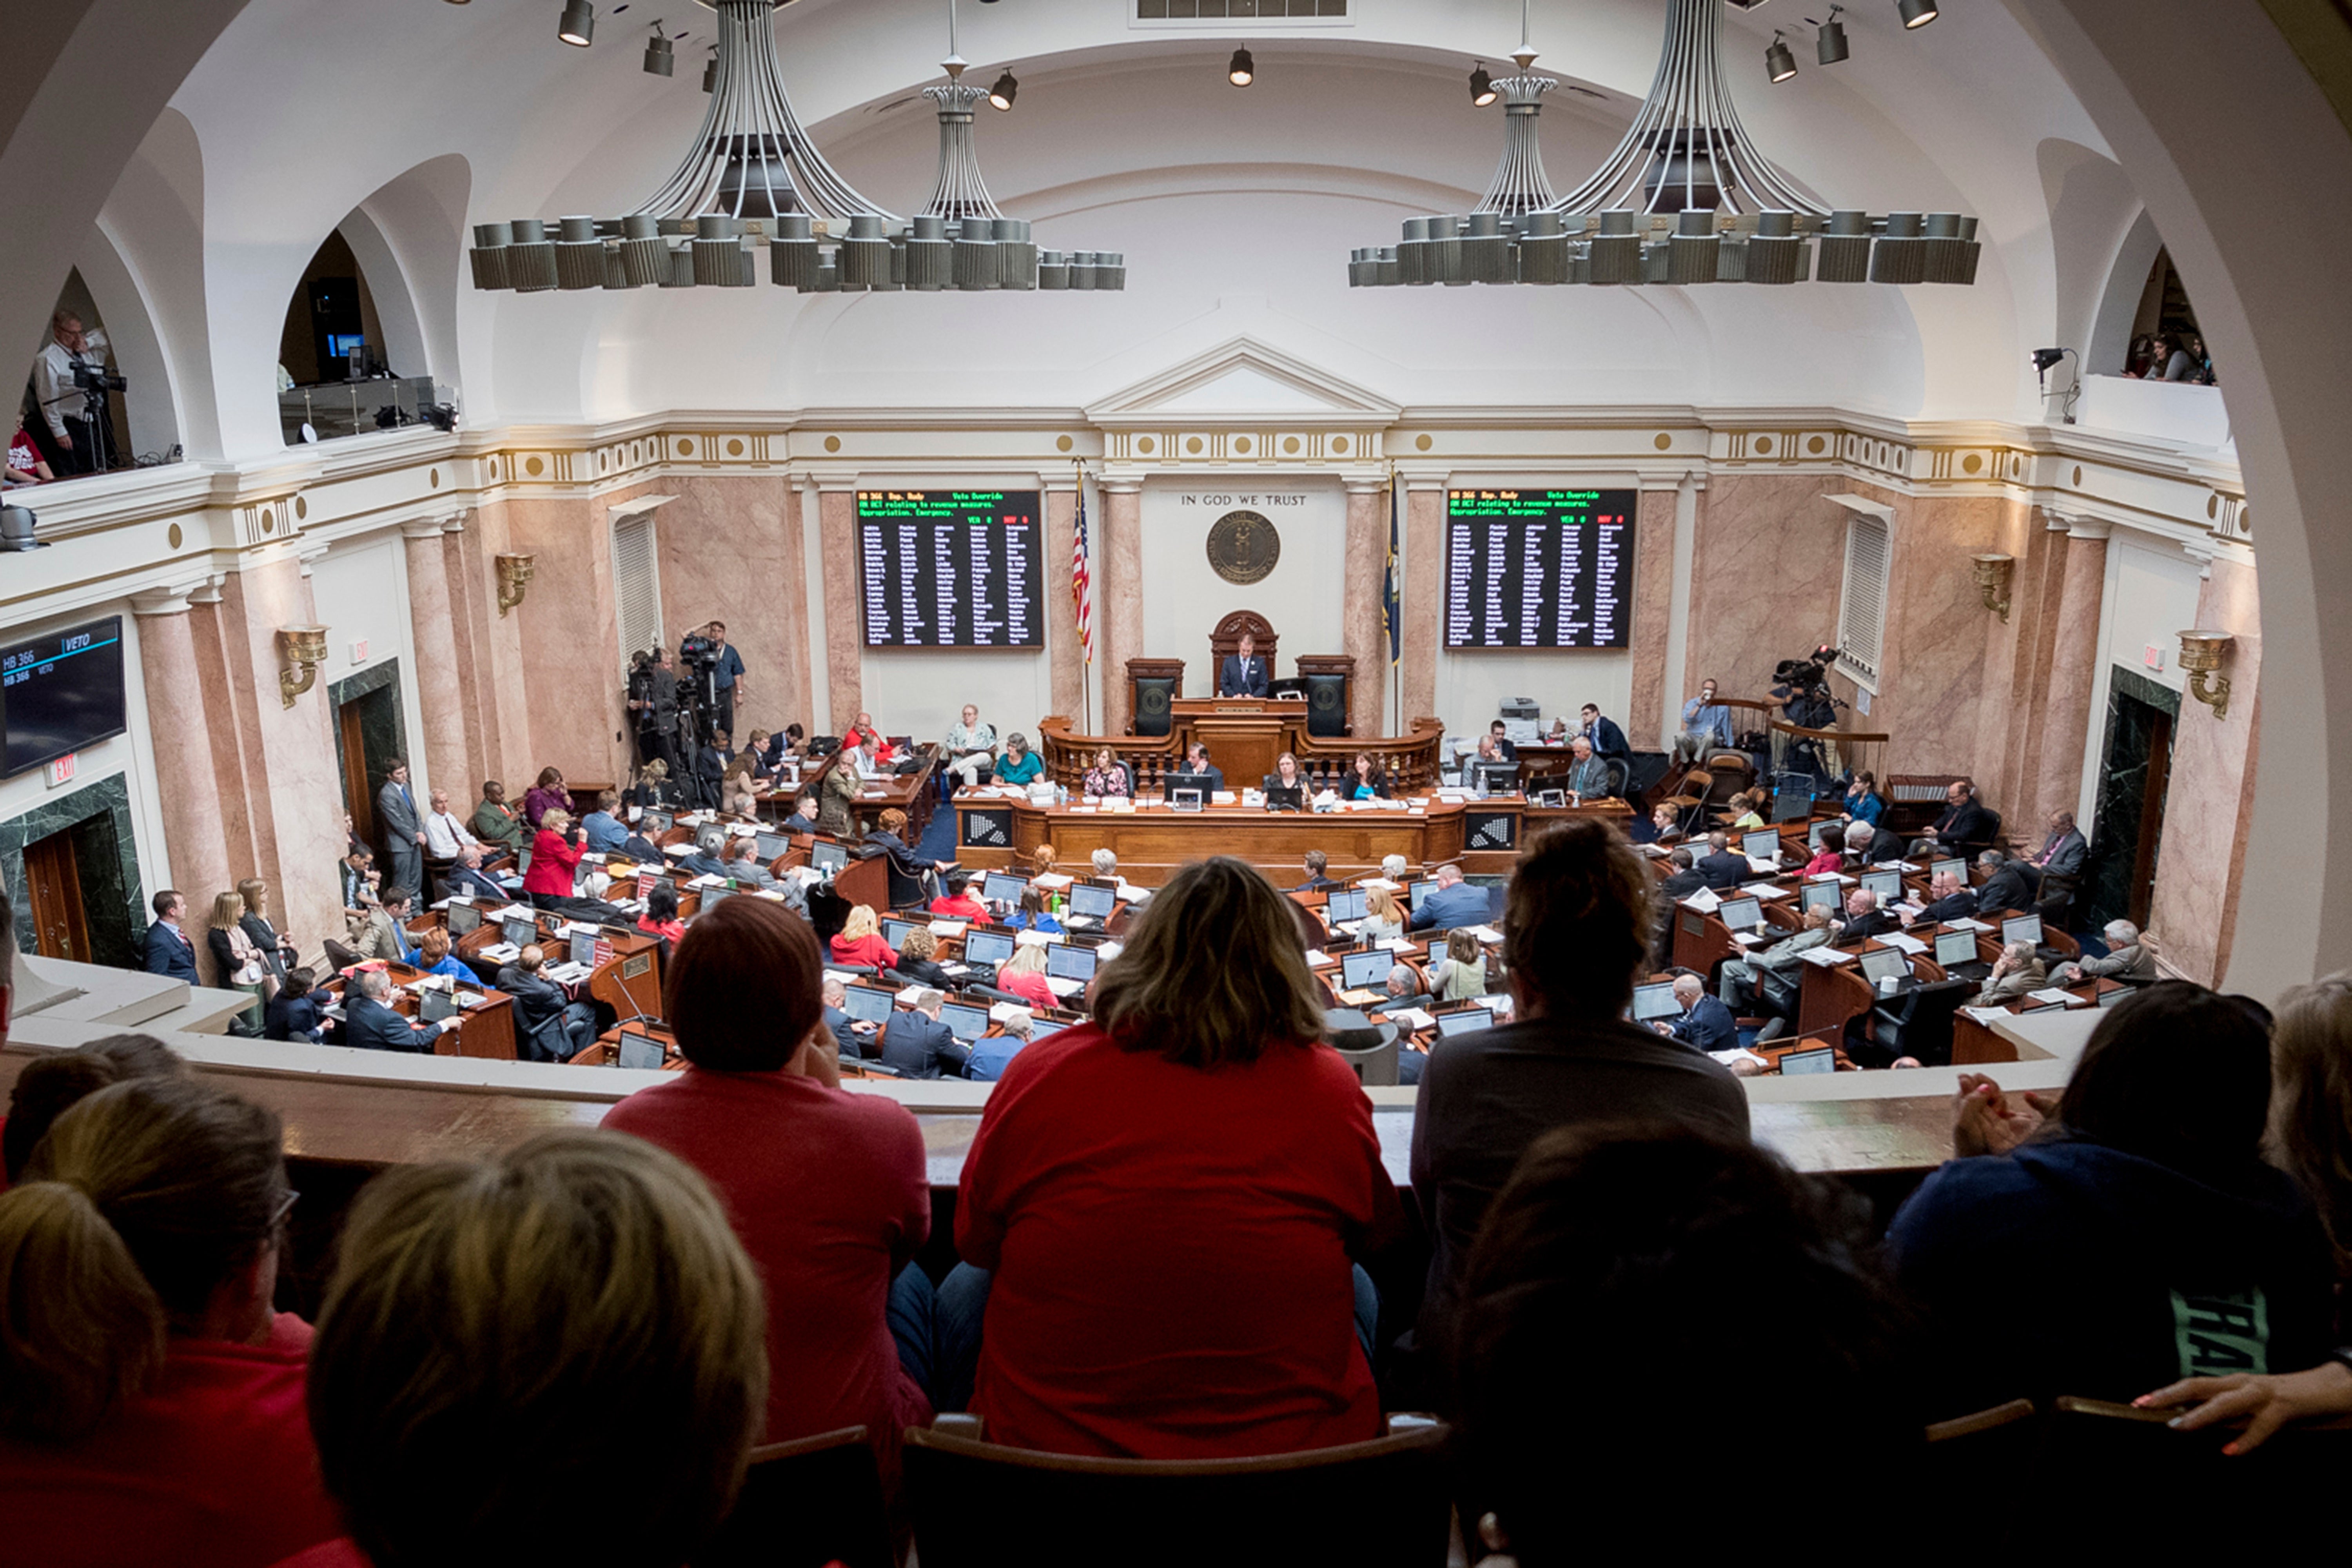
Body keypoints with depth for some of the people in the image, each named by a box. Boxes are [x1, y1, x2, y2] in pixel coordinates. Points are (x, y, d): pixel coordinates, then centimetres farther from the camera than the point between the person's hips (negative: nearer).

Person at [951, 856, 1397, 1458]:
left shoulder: (1039, 1075, -12)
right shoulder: (1329, 1089, -10)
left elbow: (975, 1243, 5)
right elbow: (1374, 1233, 9)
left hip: (1048, 1444, 0)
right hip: (1295, 1446, 1)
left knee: (963, 1290, 29)